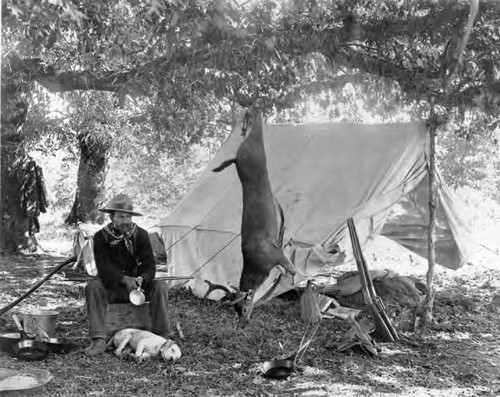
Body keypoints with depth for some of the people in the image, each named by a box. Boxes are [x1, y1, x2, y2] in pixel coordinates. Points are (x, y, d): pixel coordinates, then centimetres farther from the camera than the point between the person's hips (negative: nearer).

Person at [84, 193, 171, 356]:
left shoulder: (140, 235, -3)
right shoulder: (101, 237, -7)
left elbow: (149, 265, -9)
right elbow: (104, 267, -18)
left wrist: (141, 279, -33)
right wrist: (124, 279, -35)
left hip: (136, 284, 1)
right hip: (111, 287, -1)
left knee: (160, 287, -25)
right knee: (93, 287, -31)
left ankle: (162, 336, -18)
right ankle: (99, 340, -32)